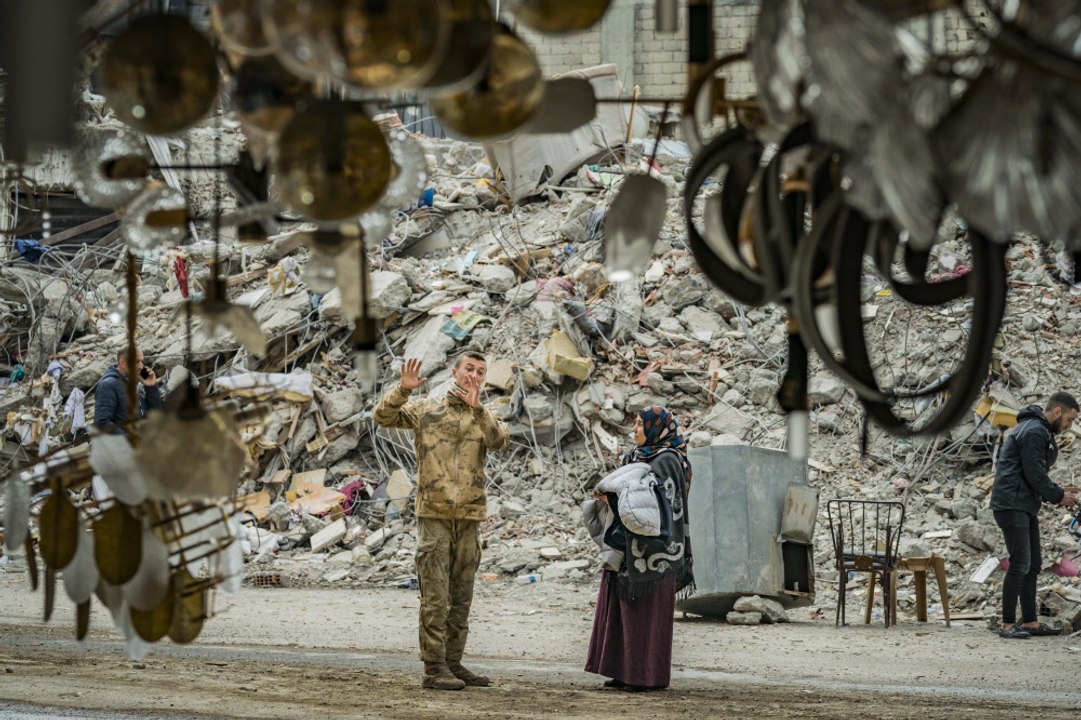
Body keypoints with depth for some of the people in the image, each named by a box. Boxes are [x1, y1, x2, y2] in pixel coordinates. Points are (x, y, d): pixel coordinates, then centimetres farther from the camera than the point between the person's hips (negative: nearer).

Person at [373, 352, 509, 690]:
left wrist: (476, 407, -25)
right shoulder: (426, 411, 5)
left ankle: (453, 663, 17)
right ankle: (434, 668, -6)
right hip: (433, 516, -4)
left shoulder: (483, 419, 11)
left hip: (469, 519, 4)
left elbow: (499, 440, -11)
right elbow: (383, 416, -6)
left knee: (461, 598, 9)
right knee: (435, 597, -7)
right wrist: (403, 389, -21)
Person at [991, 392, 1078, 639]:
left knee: (1033, 565, 10)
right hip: (1012, 505, -11)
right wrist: (1059, 496, -6)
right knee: (1020, 564, -11)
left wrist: (1056, 495, 10)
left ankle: (1030, 622, 13)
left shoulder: (1040, 431, 19)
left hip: (1026, 507, 11)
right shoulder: (1034, 432, -16)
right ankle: (1008, 625, -9)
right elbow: (1035, 475, -19)